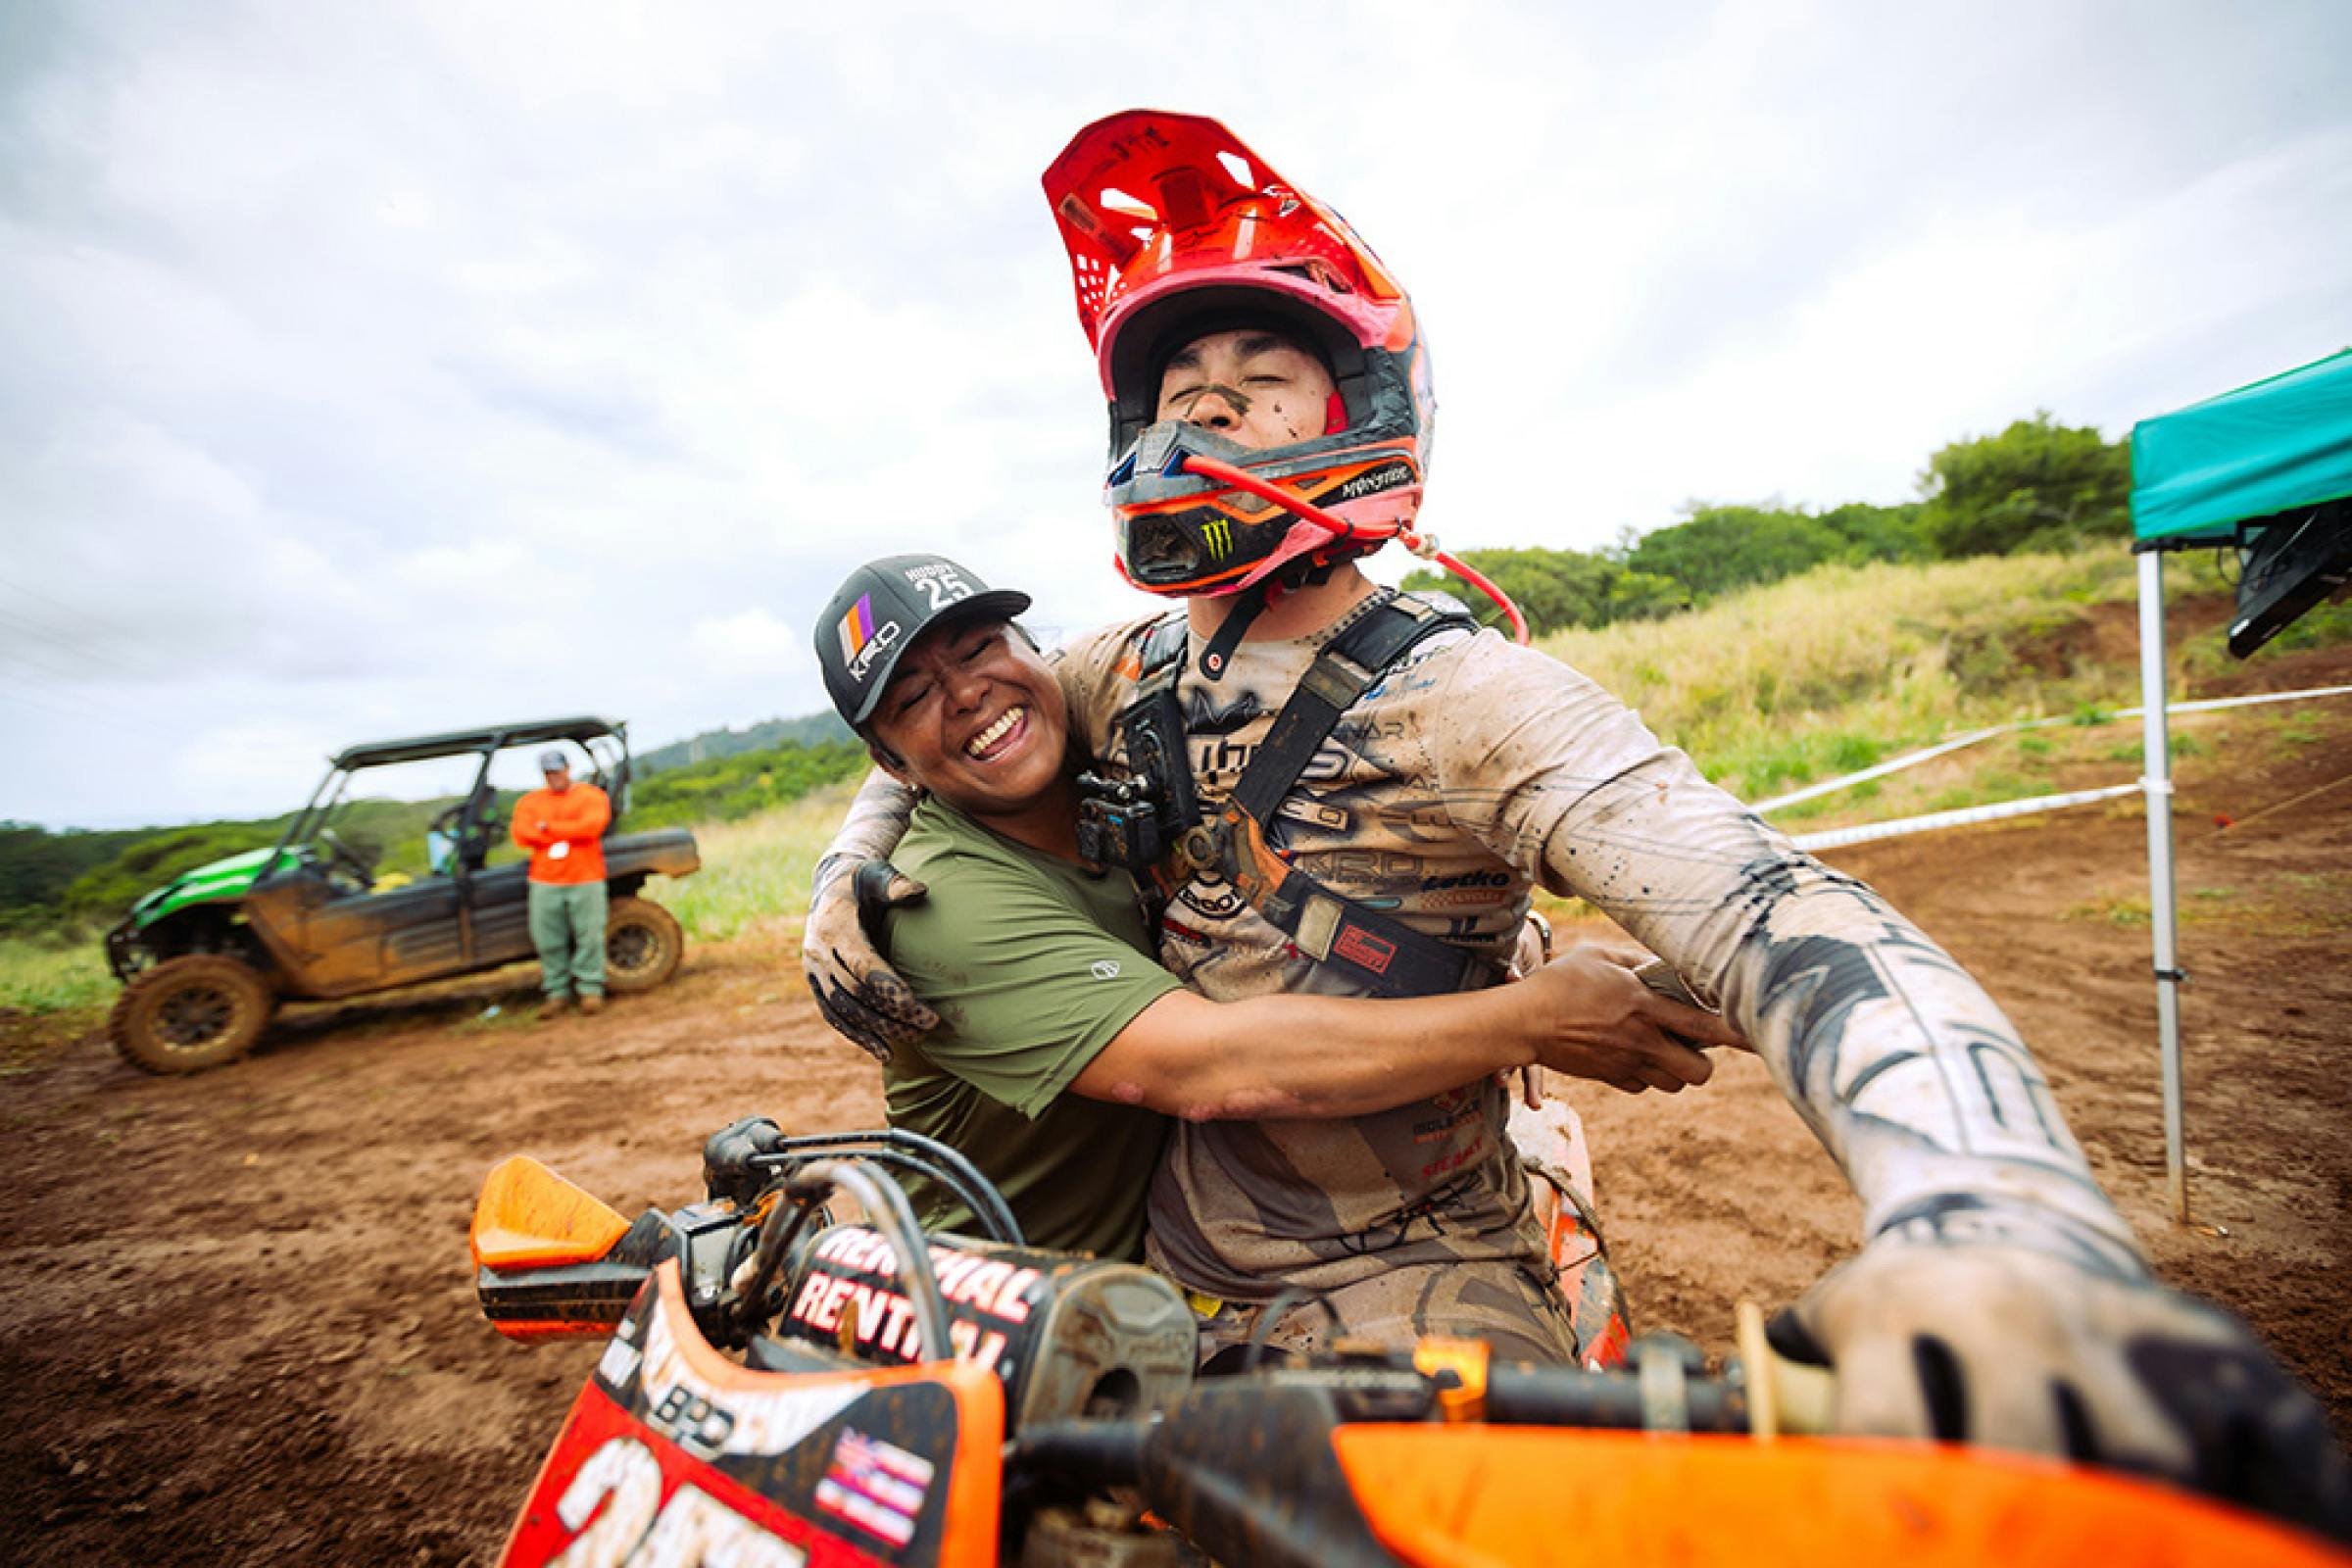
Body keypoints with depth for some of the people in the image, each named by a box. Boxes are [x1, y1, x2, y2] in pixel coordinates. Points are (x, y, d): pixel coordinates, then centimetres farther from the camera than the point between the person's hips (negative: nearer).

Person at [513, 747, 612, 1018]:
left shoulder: (591, 795, 7)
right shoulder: (529, 802, 15)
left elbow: (592, 825, -12)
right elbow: (522, 834, -3)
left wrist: (549, 827, -8)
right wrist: (570, 832, -8)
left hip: (586, 879, -3)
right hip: (545, 881, 3)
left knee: (589, 936, -2)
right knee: (548, 940, 4)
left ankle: (591, 990, 7)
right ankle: (557, 992, 15)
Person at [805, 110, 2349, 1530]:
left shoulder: (1461, 693, -18)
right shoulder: (1121, 675, 1)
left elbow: (1778, 913, -30)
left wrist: (1989, 1219, -49)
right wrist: (849, 870, 1)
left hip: (1398, 1289, -4)